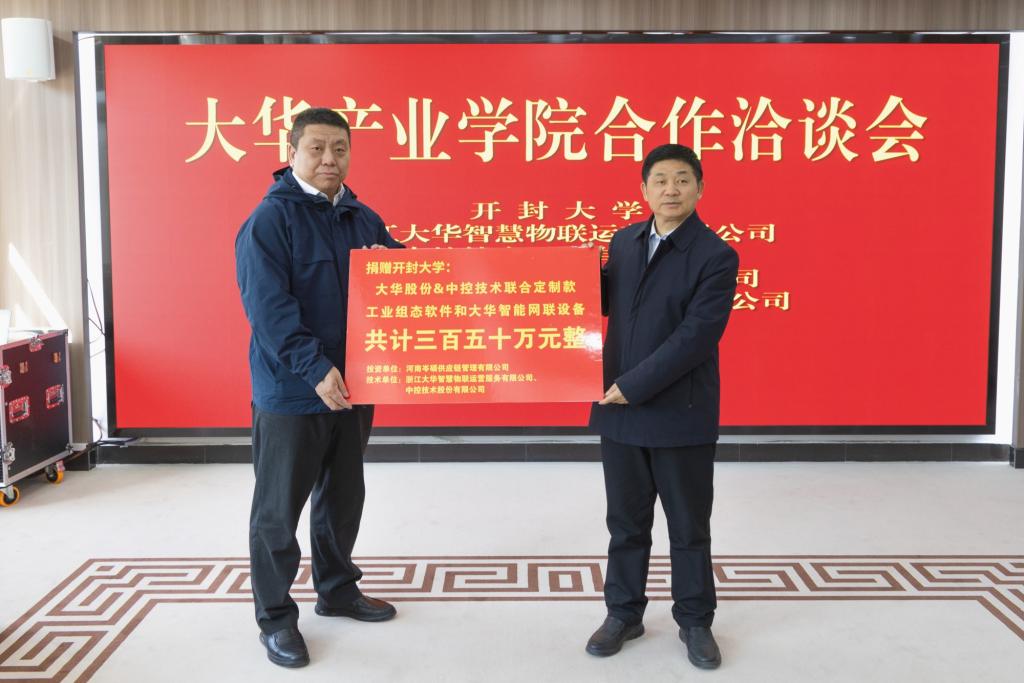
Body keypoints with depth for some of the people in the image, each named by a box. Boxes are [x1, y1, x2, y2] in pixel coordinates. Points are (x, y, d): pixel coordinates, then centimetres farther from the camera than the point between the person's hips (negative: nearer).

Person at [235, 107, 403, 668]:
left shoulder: (364, 219, 8)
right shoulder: (270, 218, -11)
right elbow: (268, 306, -21)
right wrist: (316, 369, -27)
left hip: (352, 386, 7)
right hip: (291, 391, -6)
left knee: (343, 497, 19)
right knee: (279, 509, 5)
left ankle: (337, 590, 37)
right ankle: (275, 616, 20)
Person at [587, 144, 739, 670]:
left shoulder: (715, 256, -12)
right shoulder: (624, 240, 6)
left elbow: (696, 337, -20)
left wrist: (632, 386, -21)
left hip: (681, 414, -4)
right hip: (619, 410, 5)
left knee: (689, 527, 12)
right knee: (626, 524, 15)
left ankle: (695, 622, 30)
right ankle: (623, 614, 32)